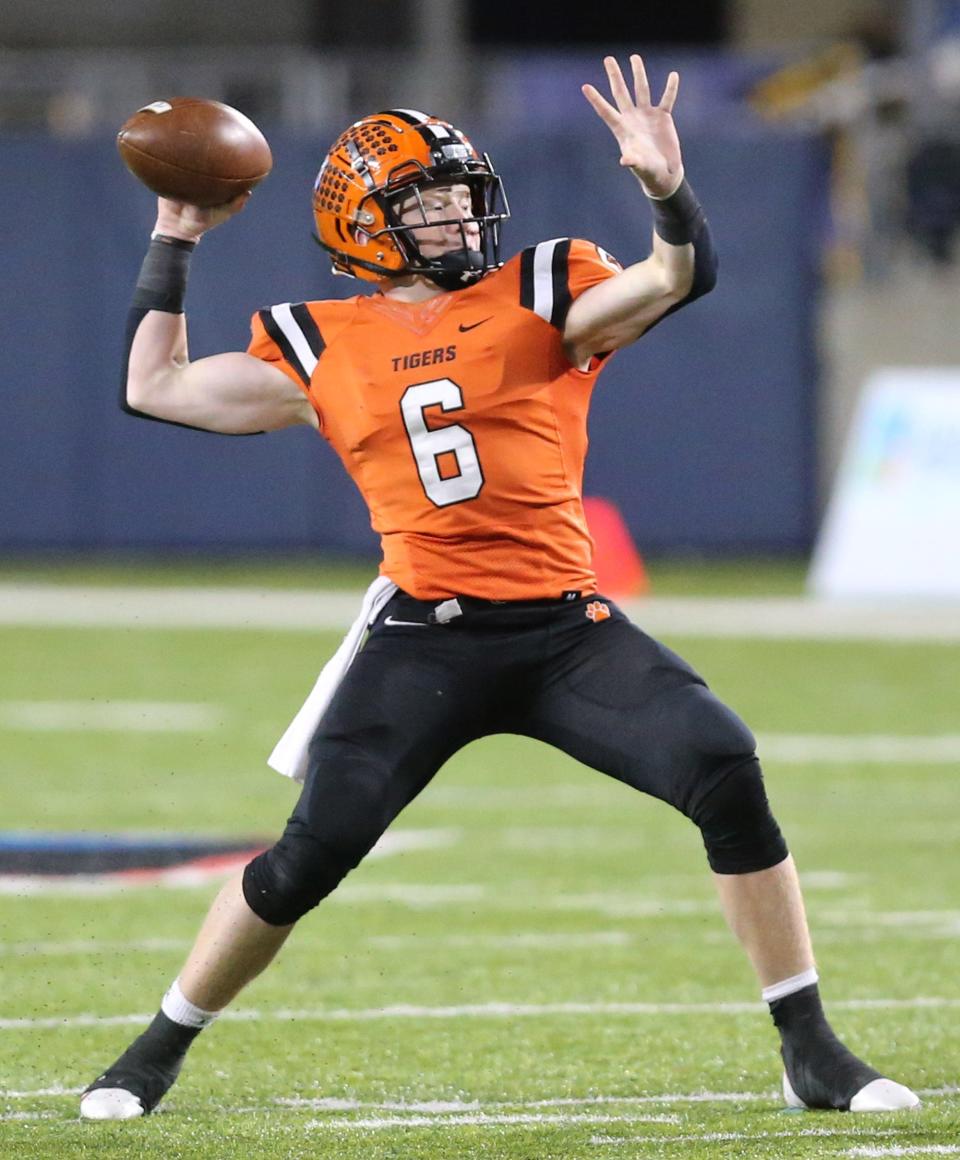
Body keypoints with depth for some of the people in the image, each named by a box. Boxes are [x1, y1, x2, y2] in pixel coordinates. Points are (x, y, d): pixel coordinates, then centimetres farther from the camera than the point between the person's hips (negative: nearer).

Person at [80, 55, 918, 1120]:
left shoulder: (541, 296, 7)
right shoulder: (323, 349, 10)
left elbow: (679, 279, -8)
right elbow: (155, 389, 18)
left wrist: (666, 189, -28)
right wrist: (174, 242, 20)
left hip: (566, 629, 0)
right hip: (423, 640, 0)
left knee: (726, 772, -17)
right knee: (310, 854, -8)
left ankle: (812, 1057, -7)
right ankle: (155, 1057, 13)